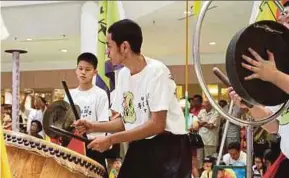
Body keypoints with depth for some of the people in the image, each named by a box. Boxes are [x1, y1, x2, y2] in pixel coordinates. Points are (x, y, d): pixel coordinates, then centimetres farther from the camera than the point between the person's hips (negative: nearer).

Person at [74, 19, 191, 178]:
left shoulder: (156, 71, -17)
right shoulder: (123, 74, 6)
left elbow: (157, 125, -22)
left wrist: (111, 139, -22)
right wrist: (94, 127, -2)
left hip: (168, 147, -7)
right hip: (139, 147, 7)